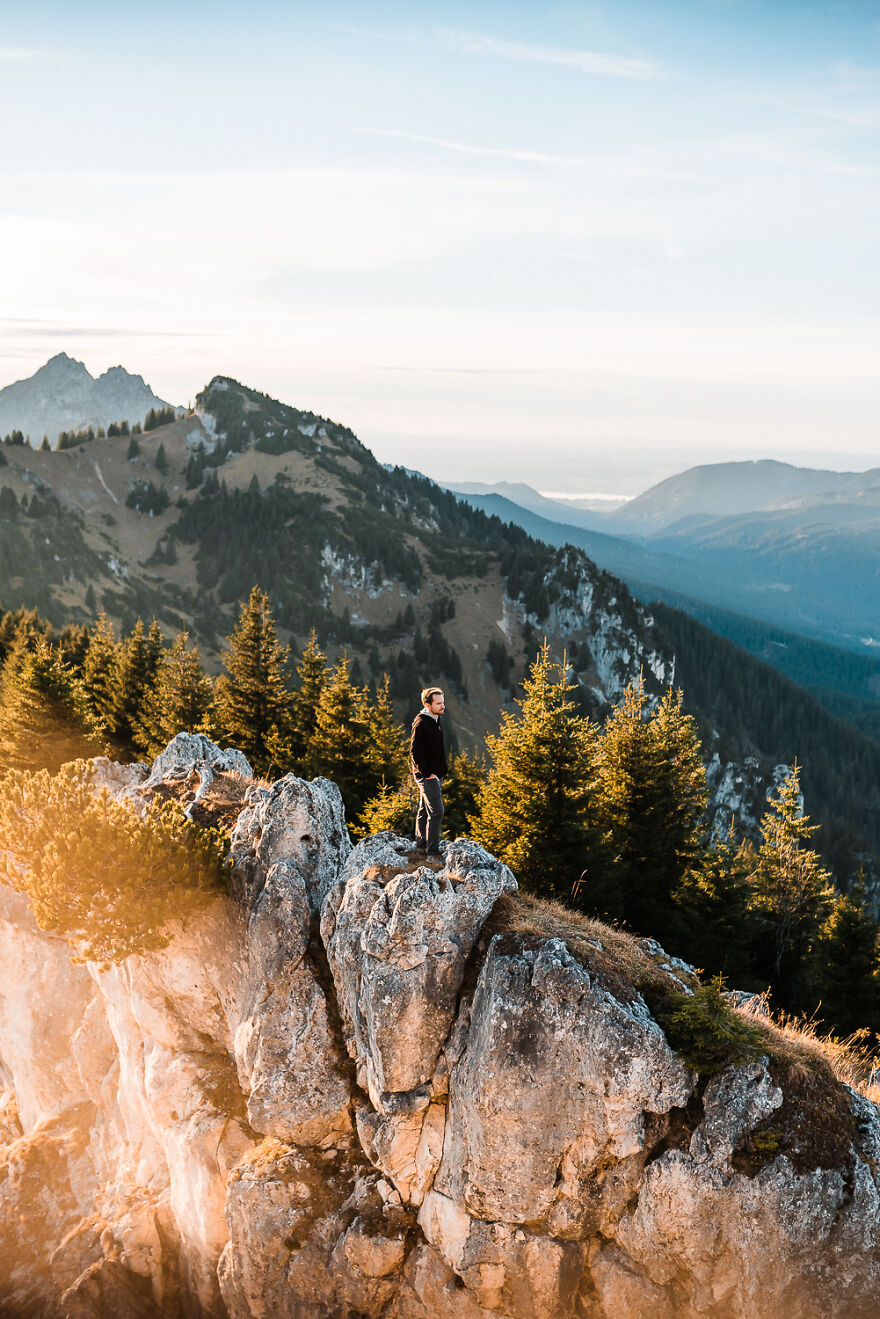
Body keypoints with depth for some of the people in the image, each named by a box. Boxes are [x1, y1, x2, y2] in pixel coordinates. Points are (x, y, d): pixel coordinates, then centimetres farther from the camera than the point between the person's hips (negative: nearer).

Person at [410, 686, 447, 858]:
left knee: (425, 810, 17)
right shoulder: (420, 723, -18)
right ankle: (433, 852, -7)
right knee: (436, 811, -10)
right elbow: (415, 752, -20)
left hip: (434, 774, 9)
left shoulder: (435, 721, 12)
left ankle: (421, 844, 27)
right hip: (427, 775, -9)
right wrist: (428, 773, -19)